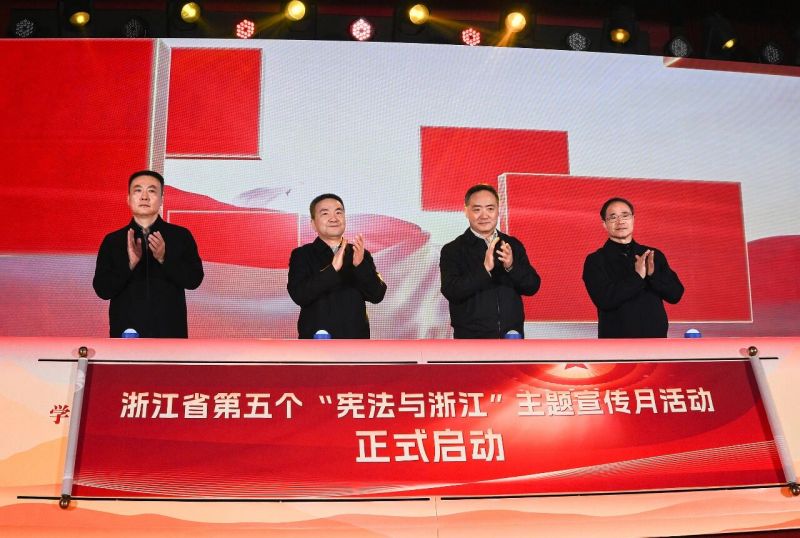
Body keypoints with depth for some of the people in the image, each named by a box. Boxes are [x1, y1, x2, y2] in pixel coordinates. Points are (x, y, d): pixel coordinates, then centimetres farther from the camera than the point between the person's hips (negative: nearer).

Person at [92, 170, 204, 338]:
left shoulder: (181, 236, 6)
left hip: (169, 332, 0)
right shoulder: (112, 241, 8)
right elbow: (102, 289, 1)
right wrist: (129, 264, -15)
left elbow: (194, 279, -2)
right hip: (127, 332, 1)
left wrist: (164, 259, -17)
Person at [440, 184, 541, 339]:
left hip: (513, 335, 4)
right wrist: (485, 269, -26)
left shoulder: (513, 245, 8)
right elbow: (451, 292, -15)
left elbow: (533, 286, 3)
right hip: (472, 338, -3)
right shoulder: (452, 250, -3)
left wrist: (511, 266, -17)